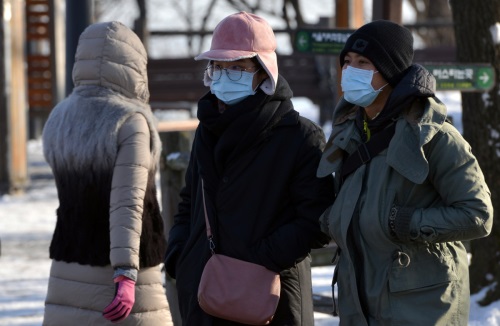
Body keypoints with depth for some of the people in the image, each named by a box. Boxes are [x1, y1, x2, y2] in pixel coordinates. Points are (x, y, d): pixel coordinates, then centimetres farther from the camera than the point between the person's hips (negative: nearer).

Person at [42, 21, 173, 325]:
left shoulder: (60, 121, 4)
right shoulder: (129, 123, -14)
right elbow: (127, 204, -22)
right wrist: (126, 275, -28)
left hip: (69, 272, 5)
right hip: (122, 266, -5)